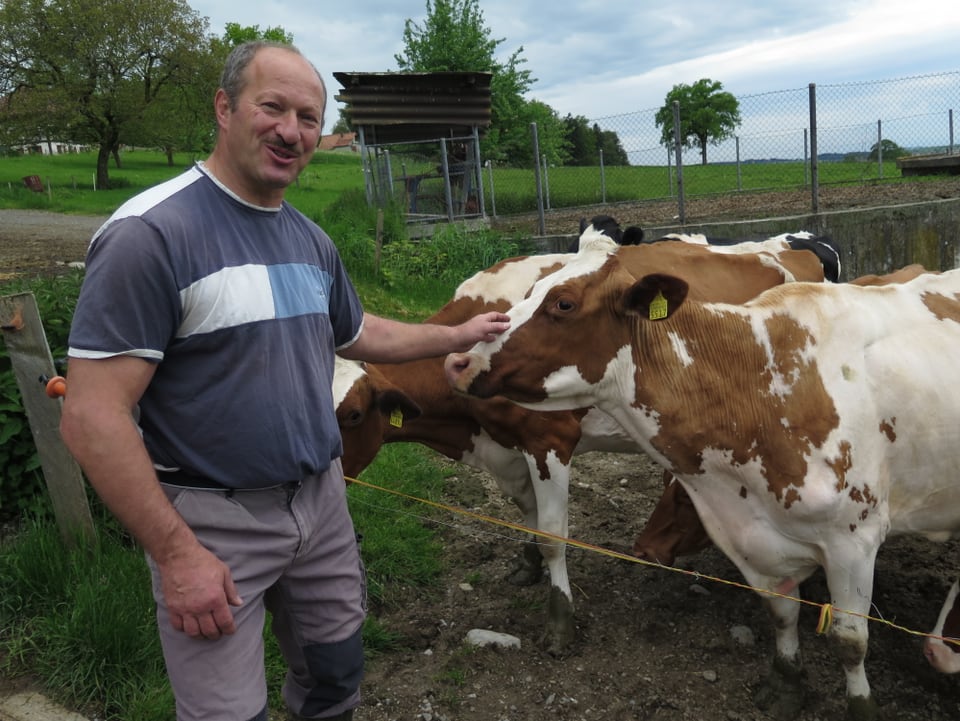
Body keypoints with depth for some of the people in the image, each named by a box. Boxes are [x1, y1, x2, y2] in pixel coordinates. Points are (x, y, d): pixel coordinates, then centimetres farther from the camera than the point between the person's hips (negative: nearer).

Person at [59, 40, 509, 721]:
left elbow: (358, 334, 23)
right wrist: (175, 552, -20)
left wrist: (459, 334, 24)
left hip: (321, 499, 7)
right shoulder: (152, 232, -18)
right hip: (212, 519, -6)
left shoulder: (312, 242, 6)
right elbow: (92, 416, -20)